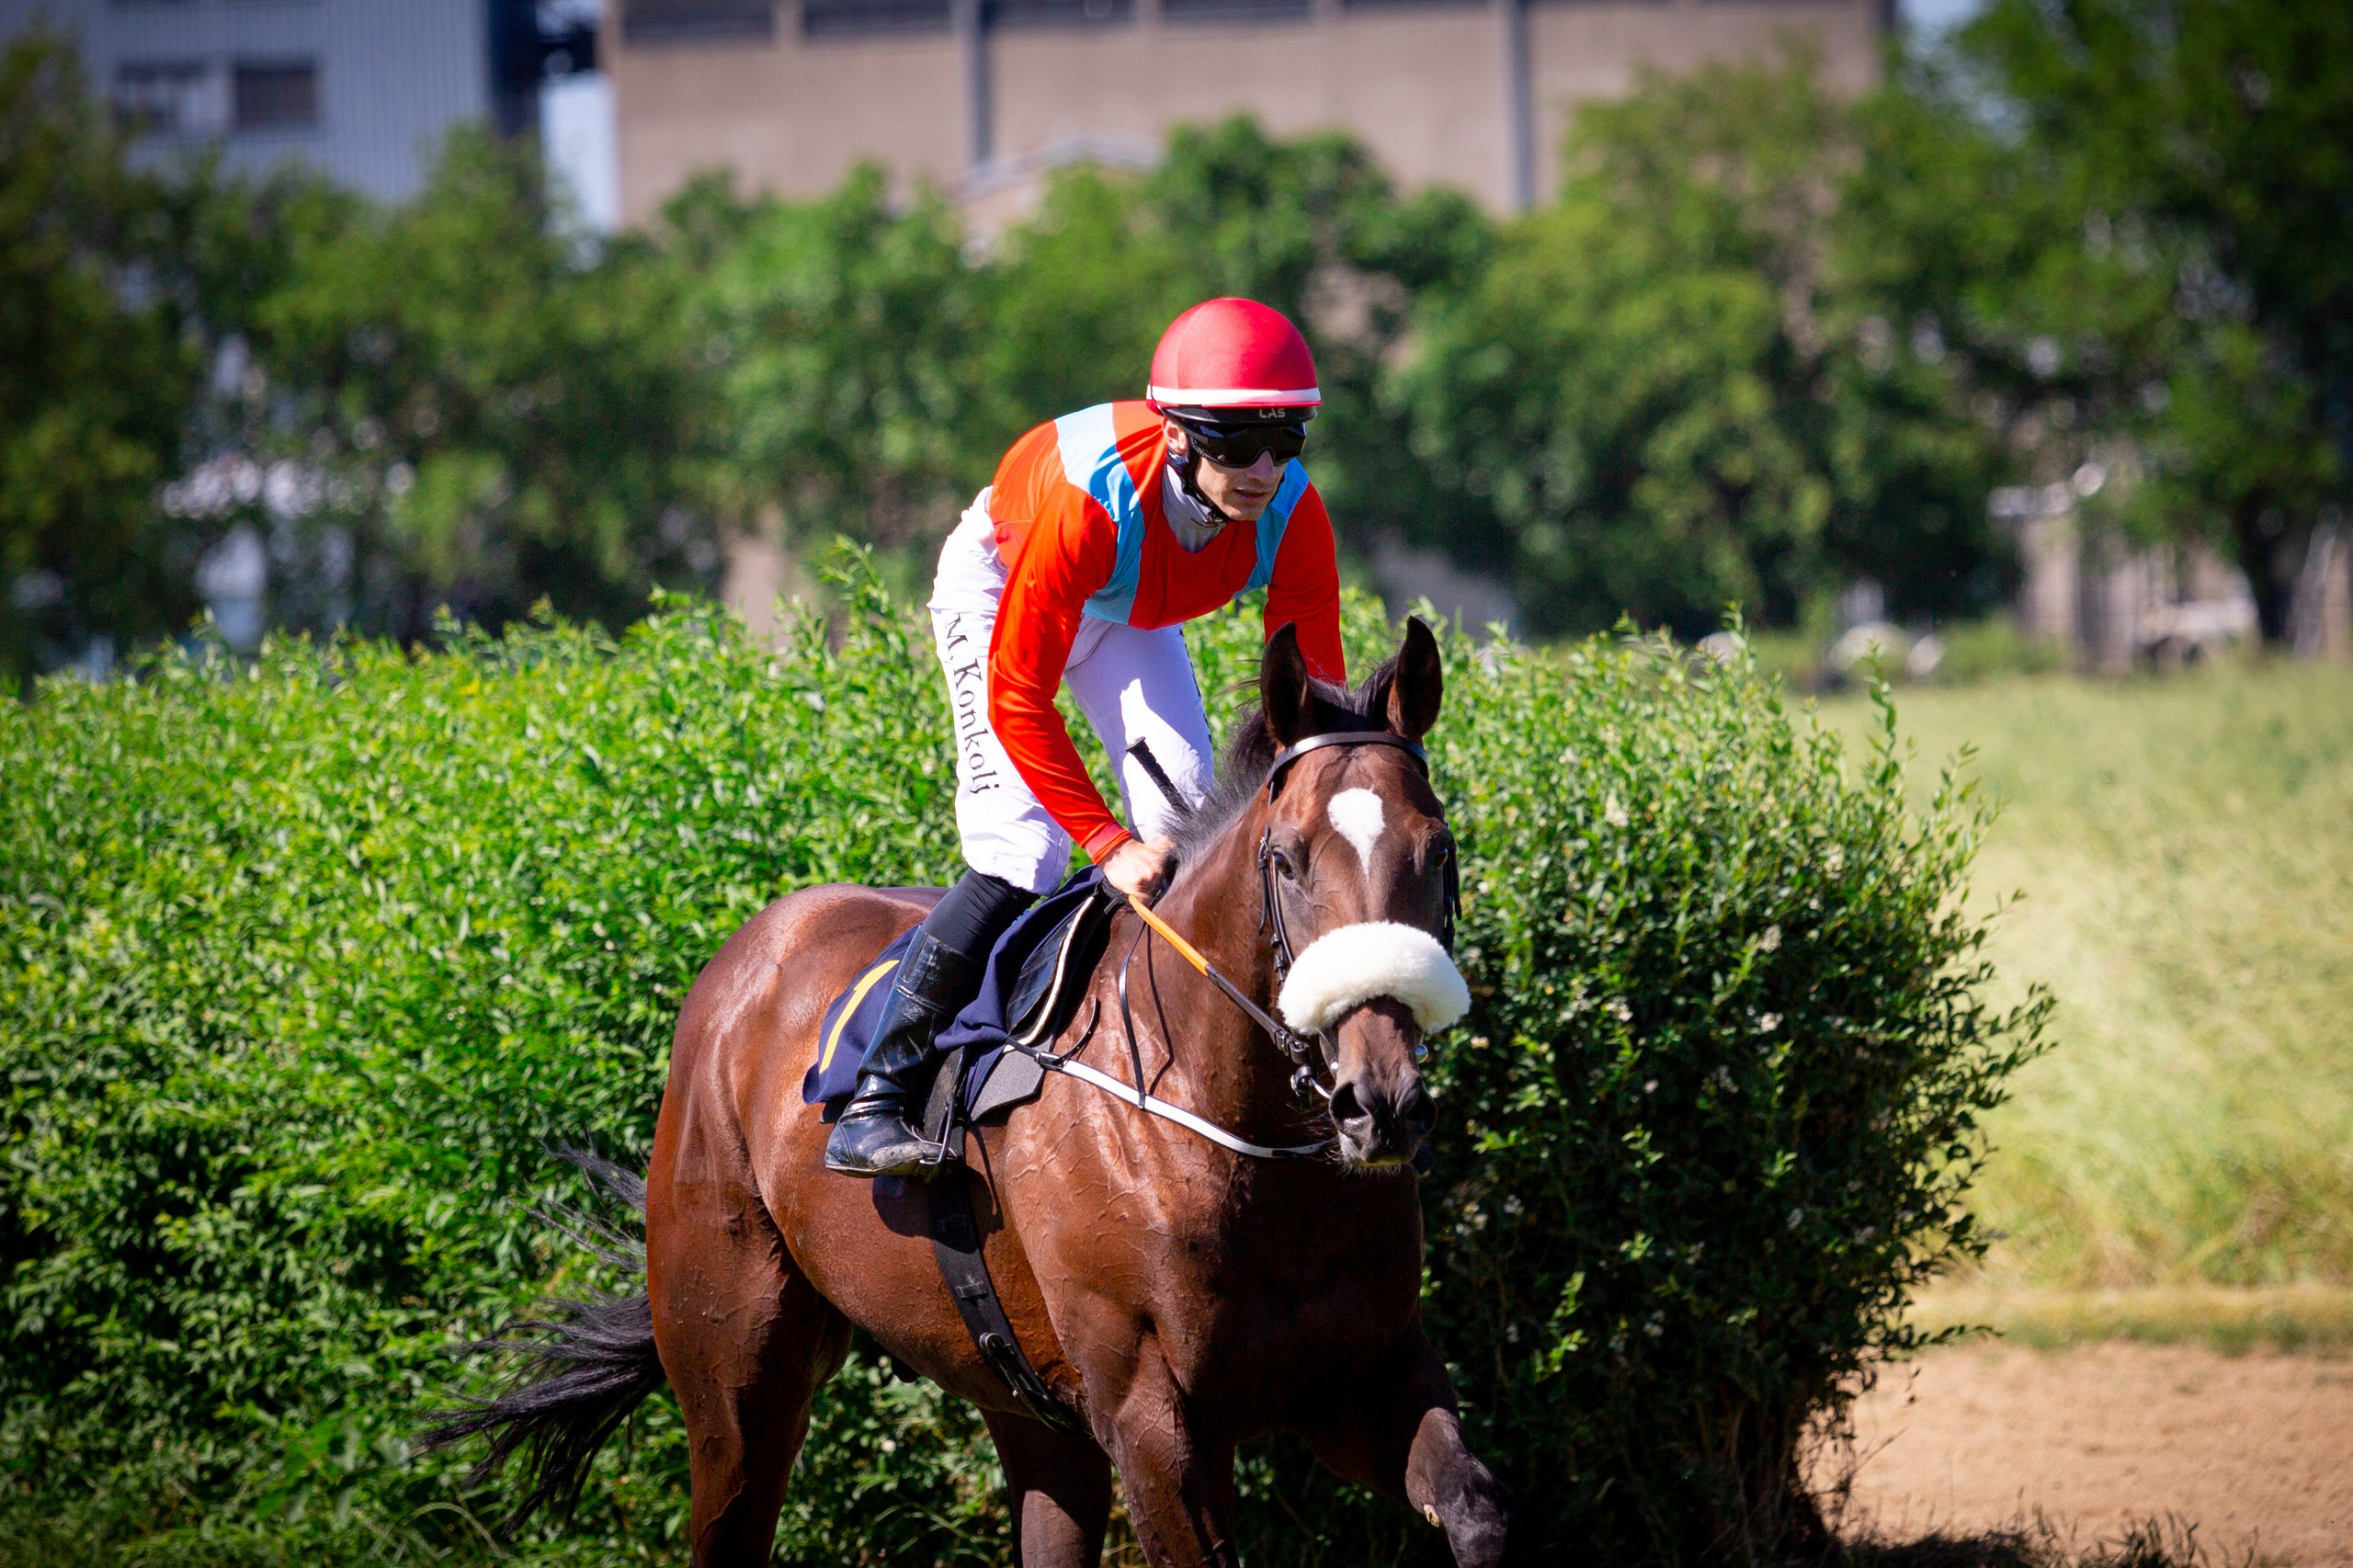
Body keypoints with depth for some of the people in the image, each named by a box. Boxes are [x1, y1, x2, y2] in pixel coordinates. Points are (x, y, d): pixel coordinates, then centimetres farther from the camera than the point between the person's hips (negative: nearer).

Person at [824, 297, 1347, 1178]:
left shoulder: (1292, 516, -31)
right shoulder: (1089, 502, -44)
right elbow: (1016, 698, -36)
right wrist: (1108, 844, -37)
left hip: (1130, 614, 5)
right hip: (998, 588, -5)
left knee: (1183, 819, -9)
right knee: (1020, 851, -19)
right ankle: (874, 1098, -14)